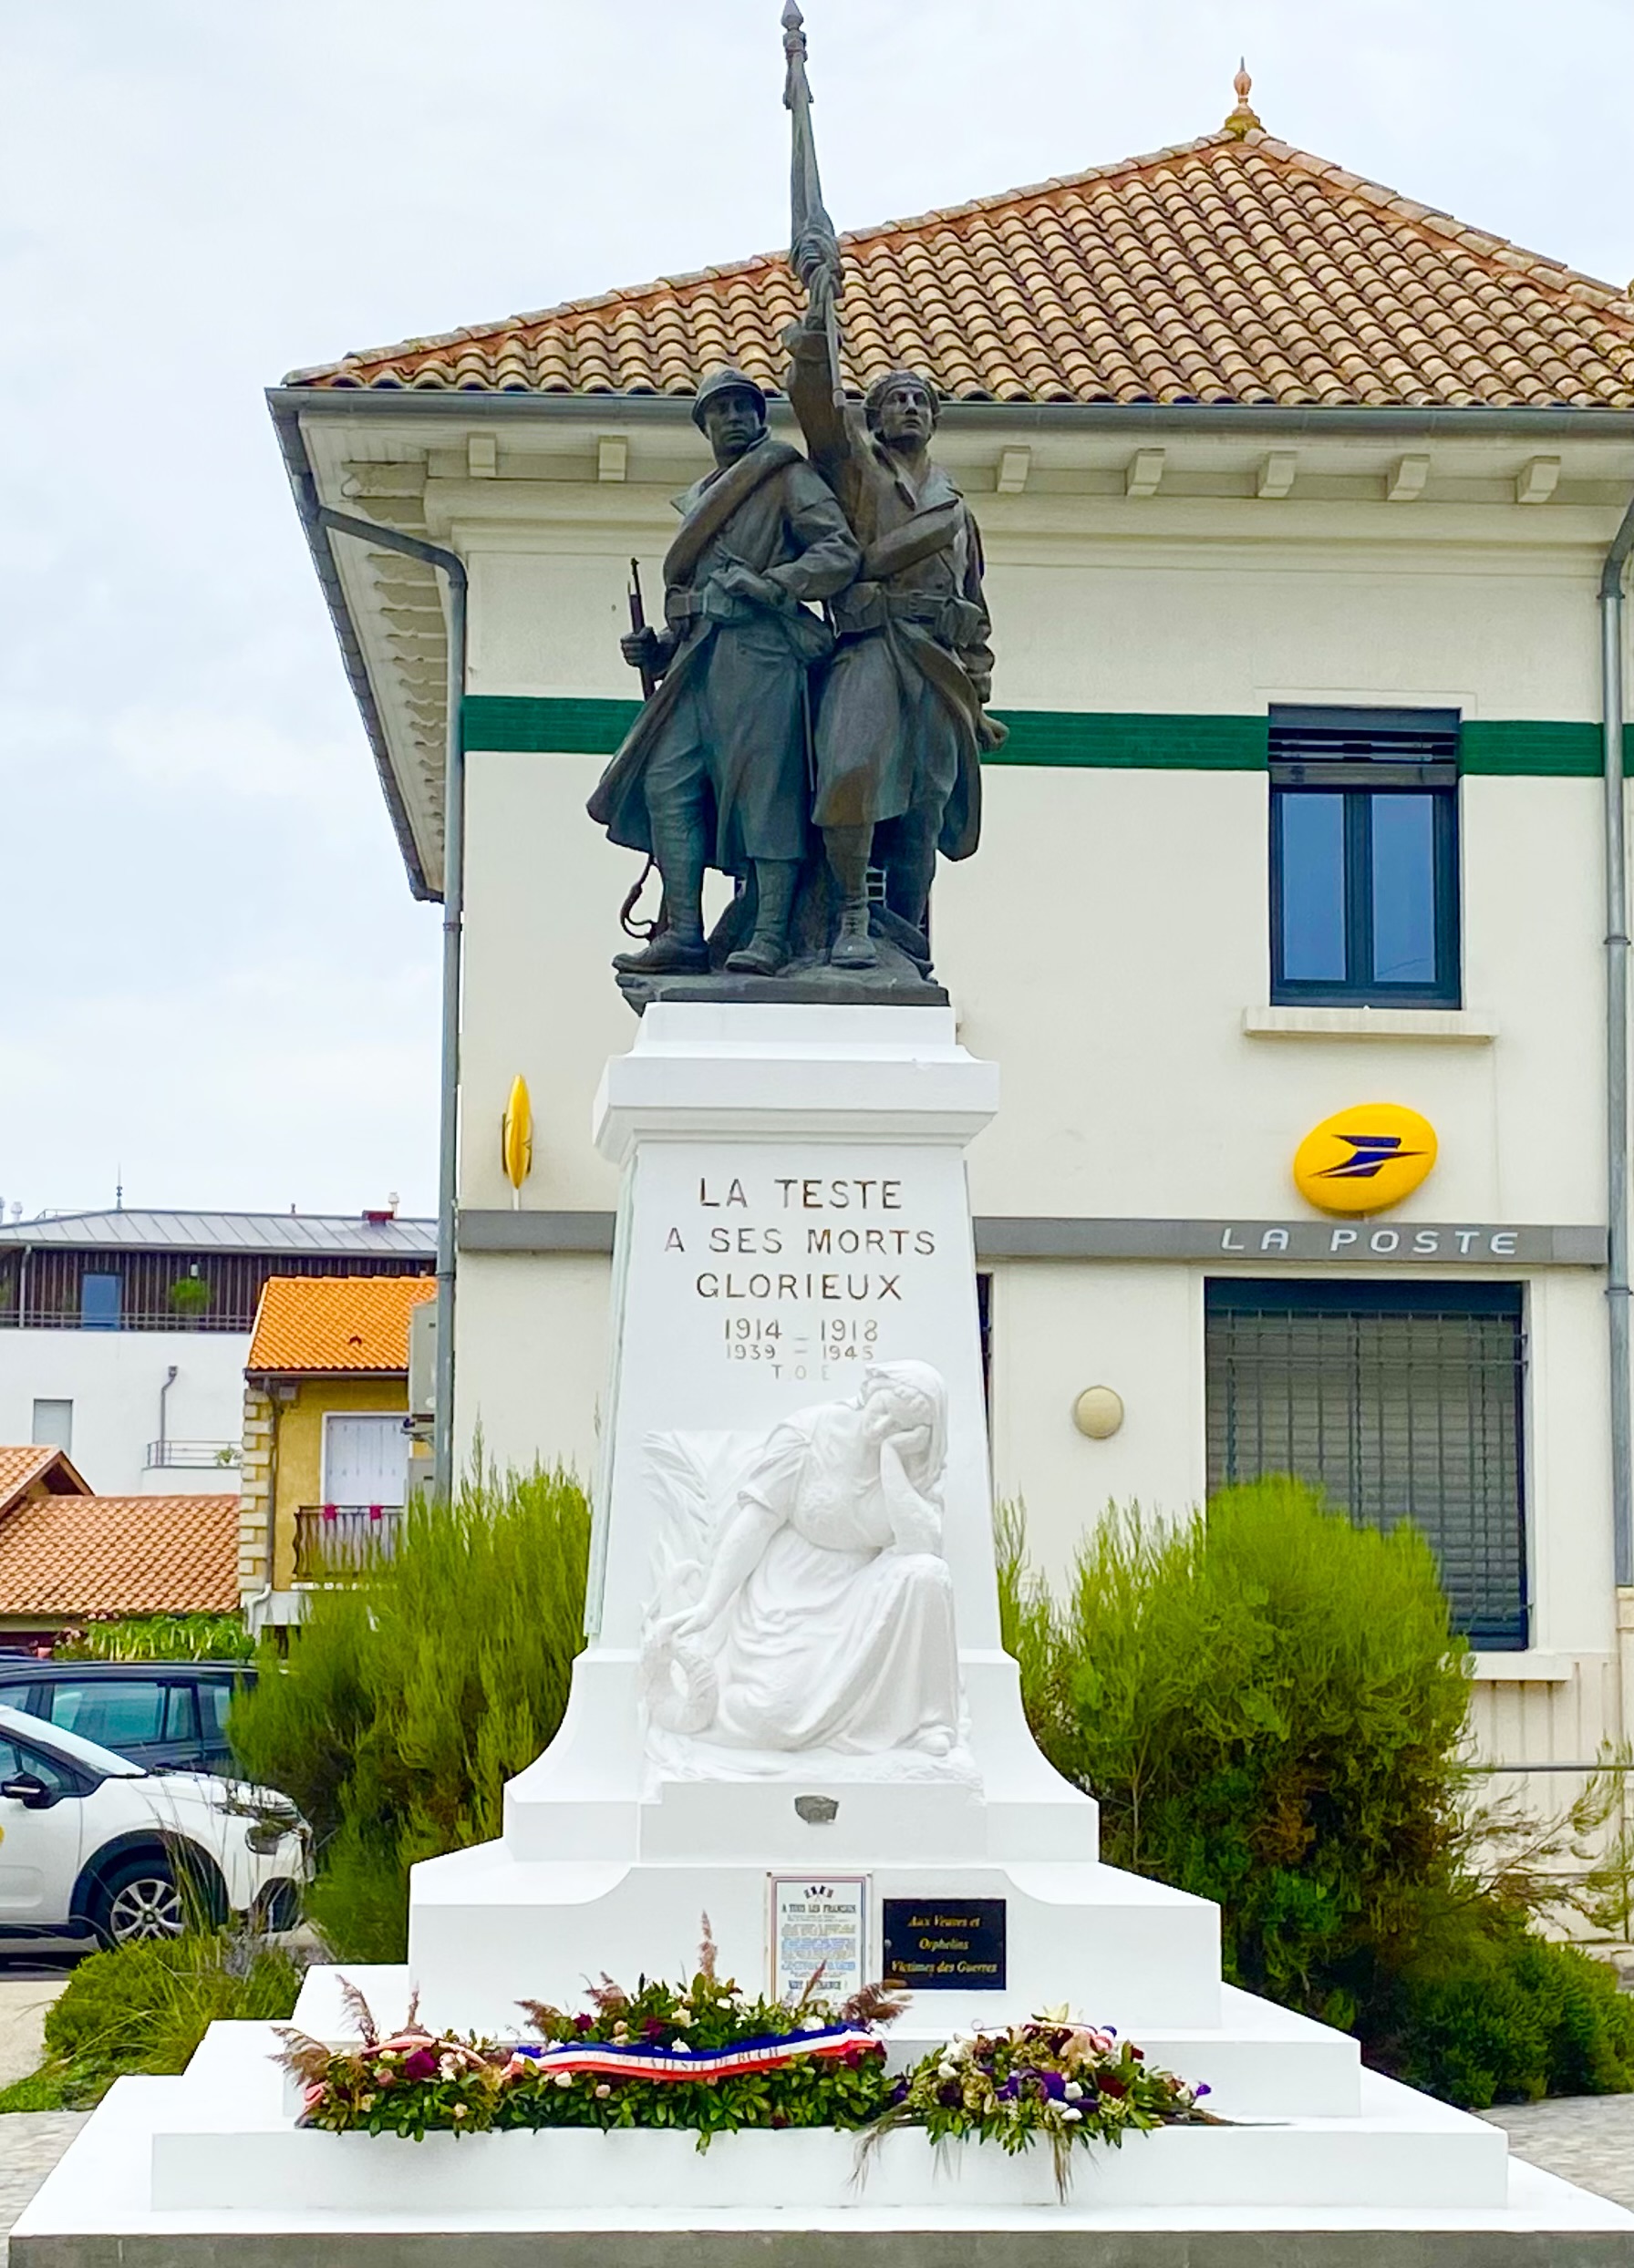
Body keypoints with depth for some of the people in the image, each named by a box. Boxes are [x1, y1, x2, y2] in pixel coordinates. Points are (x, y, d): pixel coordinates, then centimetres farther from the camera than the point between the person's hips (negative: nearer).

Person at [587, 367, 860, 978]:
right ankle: (683, 933, -4)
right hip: (699, 654, 7)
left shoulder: (787, 478, 6)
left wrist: (770, 584, -19)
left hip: (760, 650, -7)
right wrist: (656, 648, 15)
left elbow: (840, 551, -7)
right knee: (666, 782, -4)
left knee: (765, 789, -11)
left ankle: (769, 936, -13)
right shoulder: (700, 498, 27)